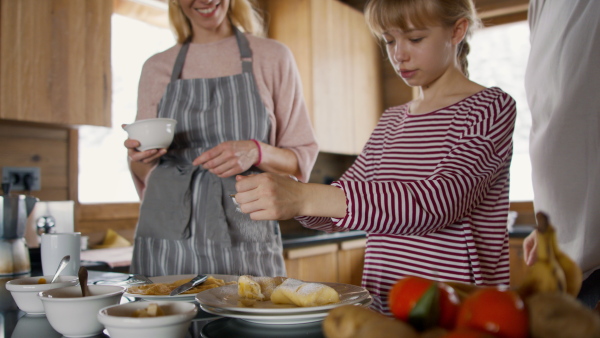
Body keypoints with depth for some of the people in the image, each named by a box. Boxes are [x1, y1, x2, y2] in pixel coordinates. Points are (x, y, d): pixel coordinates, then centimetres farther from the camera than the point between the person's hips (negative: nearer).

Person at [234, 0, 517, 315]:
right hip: (381, 309, 5)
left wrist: (305, 197, -27)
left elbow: (440, 201, -20)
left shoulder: (491, 108, -2)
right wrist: (280, 194, -7)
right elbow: (339, 210, 14)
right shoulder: (391, 120, 16)